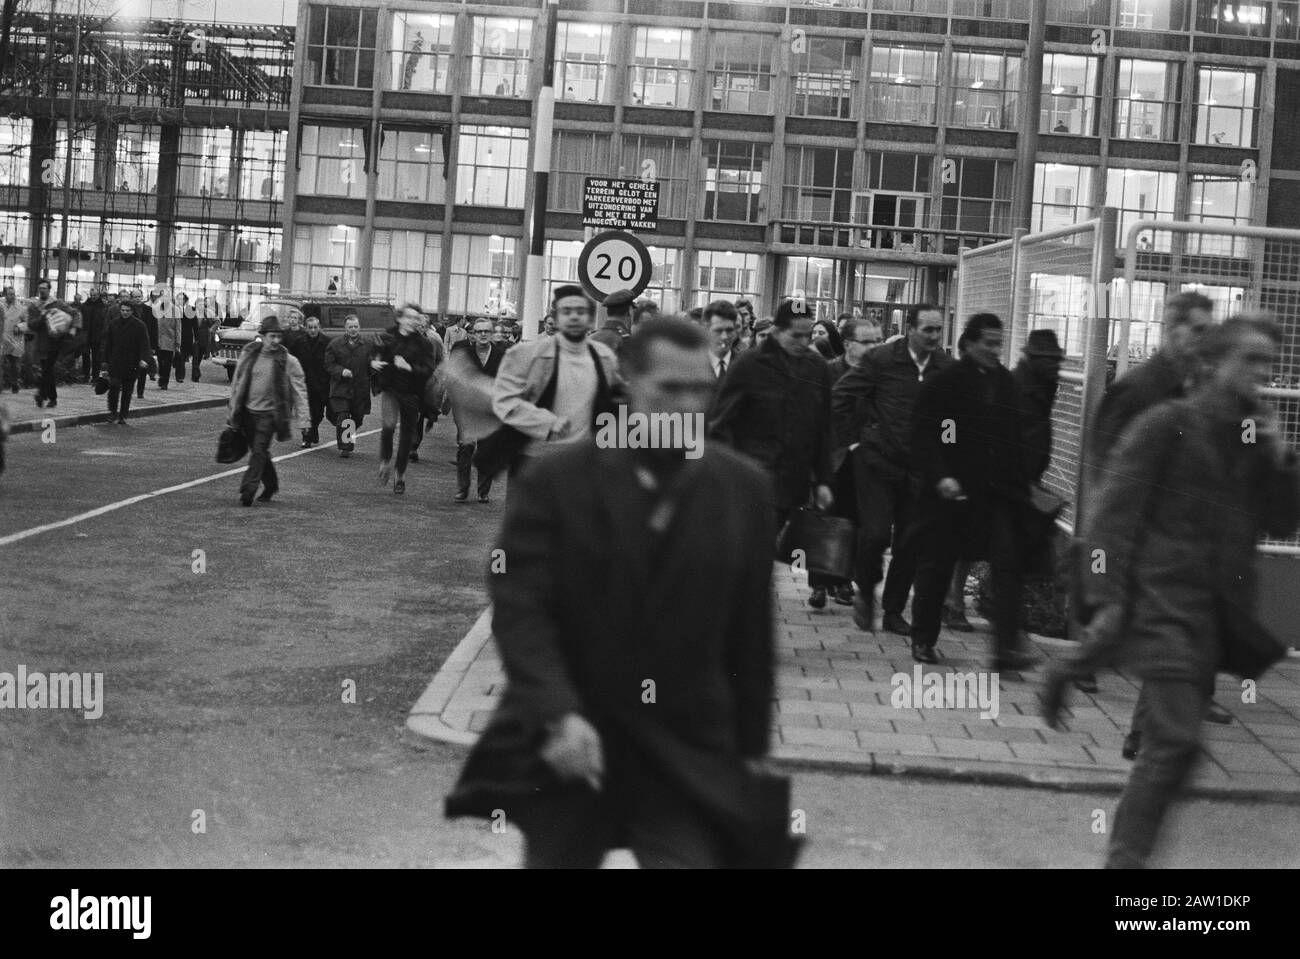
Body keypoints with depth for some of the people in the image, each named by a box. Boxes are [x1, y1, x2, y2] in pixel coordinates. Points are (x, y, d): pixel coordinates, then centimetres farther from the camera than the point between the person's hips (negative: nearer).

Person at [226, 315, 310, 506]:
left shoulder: (288, 362, -6)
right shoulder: (248, 355, 3)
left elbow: (300, 391, -4)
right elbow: (237, 384, 11)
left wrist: (301, 419, -9)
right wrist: (232, 412, 11)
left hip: (269, 413, -4)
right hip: (248, 412, 4)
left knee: (259, 451, -12)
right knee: (258, 451, 13)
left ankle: (248, 490, -11)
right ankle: (271, 485, 31)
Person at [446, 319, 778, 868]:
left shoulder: (742, 489, -1)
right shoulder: (557, 481, -6)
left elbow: (751, 631, 5)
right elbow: (518, 606, -11)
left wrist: (752, 747, 7)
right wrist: (558, 713, -24)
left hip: (687, 755, 1)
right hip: (568, 746, 0)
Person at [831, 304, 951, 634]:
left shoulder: (947, 368, -1)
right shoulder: (883, 360, -8)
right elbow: (839, 396, -2)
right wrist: (852, 440, -2)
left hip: (920, 467, 3)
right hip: (877, 460, -3)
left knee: (910, 543, 3)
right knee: (876, 533, -10)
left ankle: (893, 610, 18)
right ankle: (865, 593, 17)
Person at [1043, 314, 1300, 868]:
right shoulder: (1168, 423, -5)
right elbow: (1115, 510, -9)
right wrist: (1106, 598, -18)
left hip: (1220, 610, 7)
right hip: (1164, 600, -7)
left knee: (1177, 742, 11)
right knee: (1176, 741, -13)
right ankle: (1127, 857, -4)